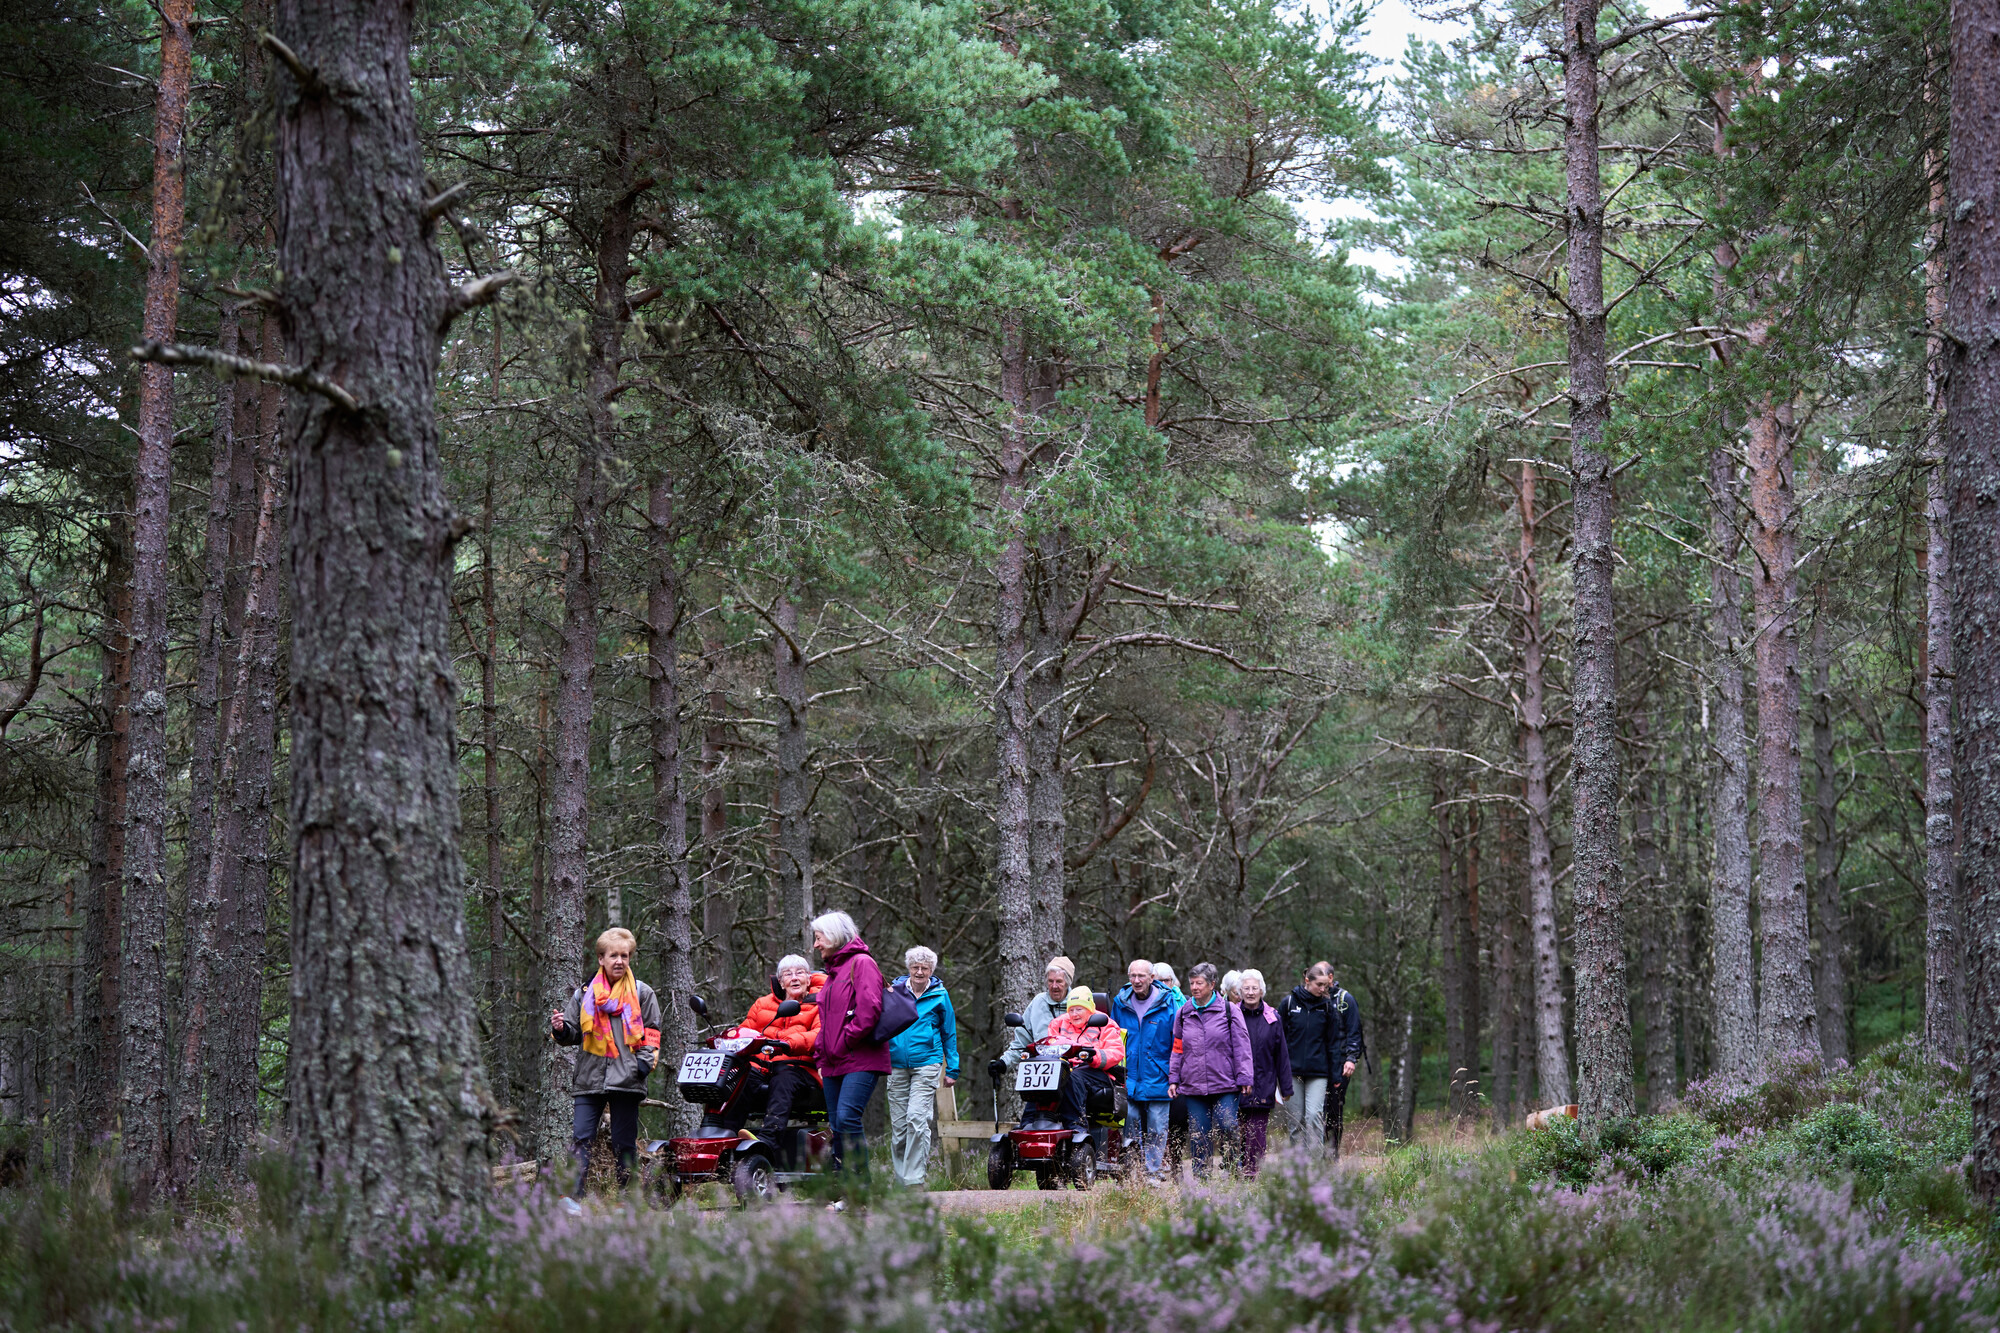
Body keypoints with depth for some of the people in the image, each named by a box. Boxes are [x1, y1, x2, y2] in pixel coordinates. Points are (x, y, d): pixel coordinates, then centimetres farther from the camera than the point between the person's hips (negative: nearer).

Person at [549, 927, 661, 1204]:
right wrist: (561, 1029, -5)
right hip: (590, 1077, 1)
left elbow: (651, 1033, 9)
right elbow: (574, 1034, 17)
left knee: (624, 1142, 2)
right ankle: (572, 1196, -15)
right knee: (580, 1137, -10)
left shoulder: (642, 993, 9)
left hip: (626, 1078, -1)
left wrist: (645, 1061, -5)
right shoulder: (584, 994, 13)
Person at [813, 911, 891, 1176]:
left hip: (861, 1060, -9)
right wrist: (822, 1058, 15)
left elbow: (869, 1007, -18)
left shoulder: (861, 963, -5)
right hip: (834, 1064, 9)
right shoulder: (833, 971, 24)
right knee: (836, 1125, 5)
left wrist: (845, 1042, -15)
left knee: (847, 1117, -20)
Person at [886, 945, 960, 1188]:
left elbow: (949, 1033, 12)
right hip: (897, 1064, 3)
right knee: (898, 1124, 4)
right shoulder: (894, 991, 7)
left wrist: (952, 1069, 11)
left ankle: (915, 1179, -13)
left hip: (927, 1062, -2)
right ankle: (901, 1179, 16)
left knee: (917, 1120, -16)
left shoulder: (939, 995, 5)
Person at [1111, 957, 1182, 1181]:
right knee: (1129, 1128, 0)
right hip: (1128, 1079, 2)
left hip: (1157, 1078, -2)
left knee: (1156, 1131, 1)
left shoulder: (1168, 1003, -3)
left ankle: (1154, 1172, 9)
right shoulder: (1120, 1003, 6)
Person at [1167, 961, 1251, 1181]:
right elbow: (1177, 1049, 17)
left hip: (1225, 1084, -3)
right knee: (1198, 1136, 3)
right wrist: (1173, 1079, 11)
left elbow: (1241, 1046, 1)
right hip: (1193, 1086, 3)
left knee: (1227, 1128, -10)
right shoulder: (1183, 1014, 12)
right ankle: (1200, 1177, 8)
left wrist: (1243, 1078, -3)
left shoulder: (1229, 1010, 2)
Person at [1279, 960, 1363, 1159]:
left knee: (1314, 1116, -14)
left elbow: (1353, 1032, 8)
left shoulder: (1342, 1001, 1)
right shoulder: (1289, 1002, 2)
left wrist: (1351, 1057, -1)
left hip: (1319, 1071, -1)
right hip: (1292, 1070, 1)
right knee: (1294, 1120, 2)